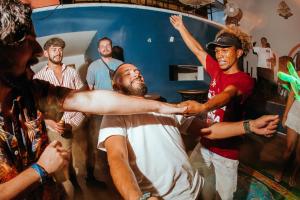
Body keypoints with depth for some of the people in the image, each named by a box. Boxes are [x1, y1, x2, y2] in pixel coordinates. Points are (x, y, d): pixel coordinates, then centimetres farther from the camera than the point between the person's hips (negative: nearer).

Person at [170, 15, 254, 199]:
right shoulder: (217, 71, 4)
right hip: (205, 142, 5)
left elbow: (227, 94, -35)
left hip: (226, 149, -5)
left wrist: (202, 107, -55)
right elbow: (198, 51, 14)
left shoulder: (245, 80, -15)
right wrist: (181, 28, 20)